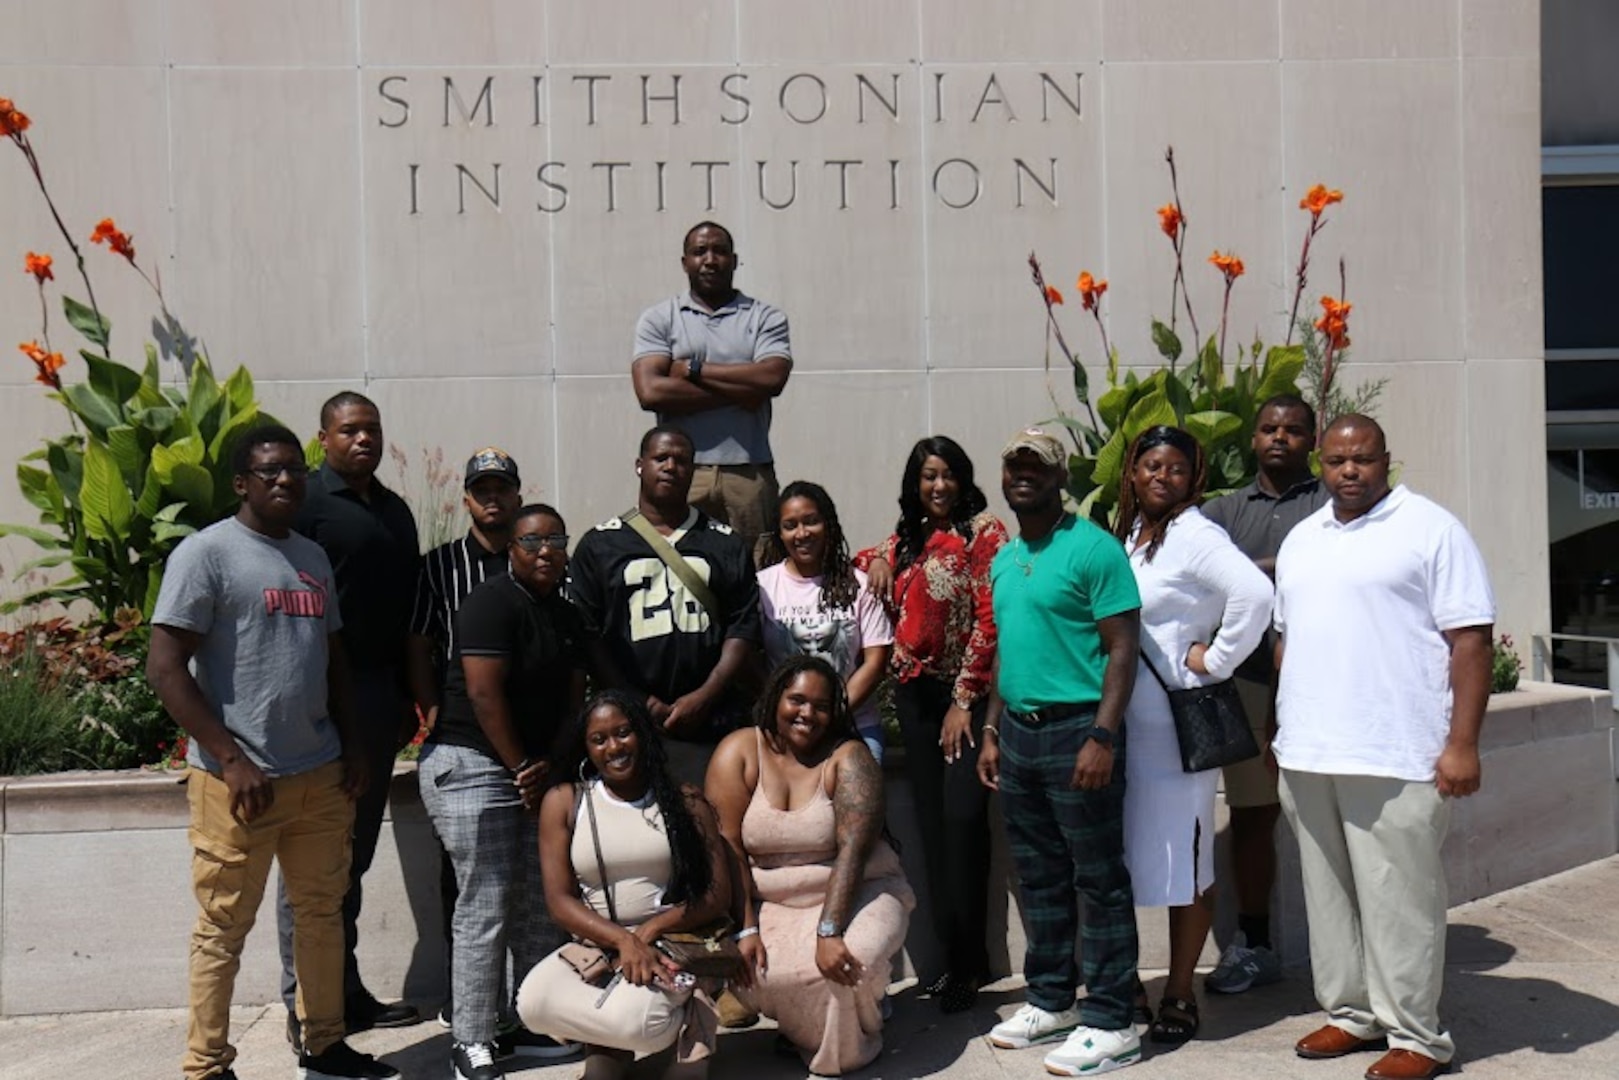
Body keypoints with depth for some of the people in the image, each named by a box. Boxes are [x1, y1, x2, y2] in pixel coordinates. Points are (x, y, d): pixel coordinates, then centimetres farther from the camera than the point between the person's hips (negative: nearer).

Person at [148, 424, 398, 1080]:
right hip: (238, 780, -7)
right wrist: (231, 759, -16)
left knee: (323, 913, 14)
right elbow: (165, 668, -13)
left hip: (320, 774, 7)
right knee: (223, 930, 4)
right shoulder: (207, 553, -8)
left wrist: (350, 744, 12)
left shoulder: (313, 557, 14)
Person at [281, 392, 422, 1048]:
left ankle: (345, 992, 24)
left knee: (354, 853, 14)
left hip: (379, 694, 8)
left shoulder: (395, 510, 16)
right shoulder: (306, 502, -7)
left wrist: (406, 697, 18)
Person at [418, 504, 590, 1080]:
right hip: (473, 767, -8)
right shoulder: (493, 602, -12)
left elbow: (573, 698, 13)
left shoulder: (567, 616, 14)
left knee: (538, 904, 9)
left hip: (535, 771, 8)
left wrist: (550, 765, -1)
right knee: (485, 906, -5)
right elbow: (484, 694, -17)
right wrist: (522, 767, -12)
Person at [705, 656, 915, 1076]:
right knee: (749, 970, -24)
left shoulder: (849, 758, -11)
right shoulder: (738, 752, -5)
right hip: (770, 902, 2)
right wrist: (744, 929, -18)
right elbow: (727, 848, -9)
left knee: (849, 962, -30)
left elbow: (853, 849, -21)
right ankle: (811, 1034, 9)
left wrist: (829, 932, -32)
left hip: (853, 894, -2)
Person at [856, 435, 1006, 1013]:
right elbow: (870, 555, 33)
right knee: (933, 824, 7)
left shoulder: (984, 530, -4)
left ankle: (968, 959, -3)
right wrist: (875, 559, 8)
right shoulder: (906, 539, 13)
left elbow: (989, 620, -10)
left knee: (962, 817, -14)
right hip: (916, 692, 6)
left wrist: (964, 700, -13)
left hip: (967, 694, -6)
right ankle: (956, 958, 14)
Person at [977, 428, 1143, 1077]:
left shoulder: (1093, 548, -9)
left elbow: (1123, 647, -14)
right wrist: (991, 731, 17)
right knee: (1039, 878, 16)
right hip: (1019, 734, 8)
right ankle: (1052, 1002, 28)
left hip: (1076, 730, -8)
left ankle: (1110, 1025, 8)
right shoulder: (1003, 560, 15)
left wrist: (1102, 737, -20)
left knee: (1099, 881, 0)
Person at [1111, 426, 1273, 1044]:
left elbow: (1255, 594, -27)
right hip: (1119, 721, 8)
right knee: (1118, 856, 12)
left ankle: (1179, 996, 15)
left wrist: (1215, 659, -17)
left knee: (1181, 859, 3)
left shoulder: (1193, 536, -12)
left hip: (1173, 725, -7)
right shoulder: (1127, 533, 12)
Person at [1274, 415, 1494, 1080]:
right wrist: (1284, 730, 19)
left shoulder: (1430, 529, -4)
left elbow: (1470, 640, -8)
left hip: (1396, 757, -6)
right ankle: (1353, 1013, 27)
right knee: (1329, 895, 13)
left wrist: (1462, 744, -14)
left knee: (1399, 900, 0)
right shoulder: (1301, 539, 16)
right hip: (1307, 755, 6)